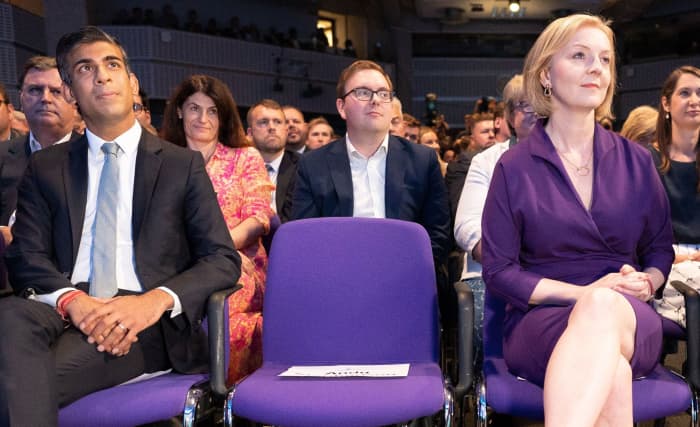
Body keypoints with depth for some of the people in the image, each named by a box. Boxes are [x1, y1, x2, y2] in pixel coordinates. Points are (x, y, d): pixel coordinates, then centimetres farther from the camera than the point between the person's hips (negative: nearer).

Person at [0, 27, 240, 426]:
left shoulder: (183, 164, 9)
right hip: (68, 311, 3)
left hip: (146, 320, -2)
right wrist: (72, 299, -18)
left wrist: (155, 301, -18)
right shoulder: (46, 167, 17)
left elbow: (224, 260, 2)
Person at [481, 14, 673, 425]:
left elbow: (661, 249, 17)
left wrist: (646, 282, -7)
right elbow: (499, 271, -2)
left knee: (605, 307, -37)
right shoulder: (514, 168, 1)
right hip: (541, 321, -2)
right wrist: (583, 294, -13)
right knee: (609, 372, -38)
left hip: (629, 321, 3)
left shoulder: (637, 161, 10)